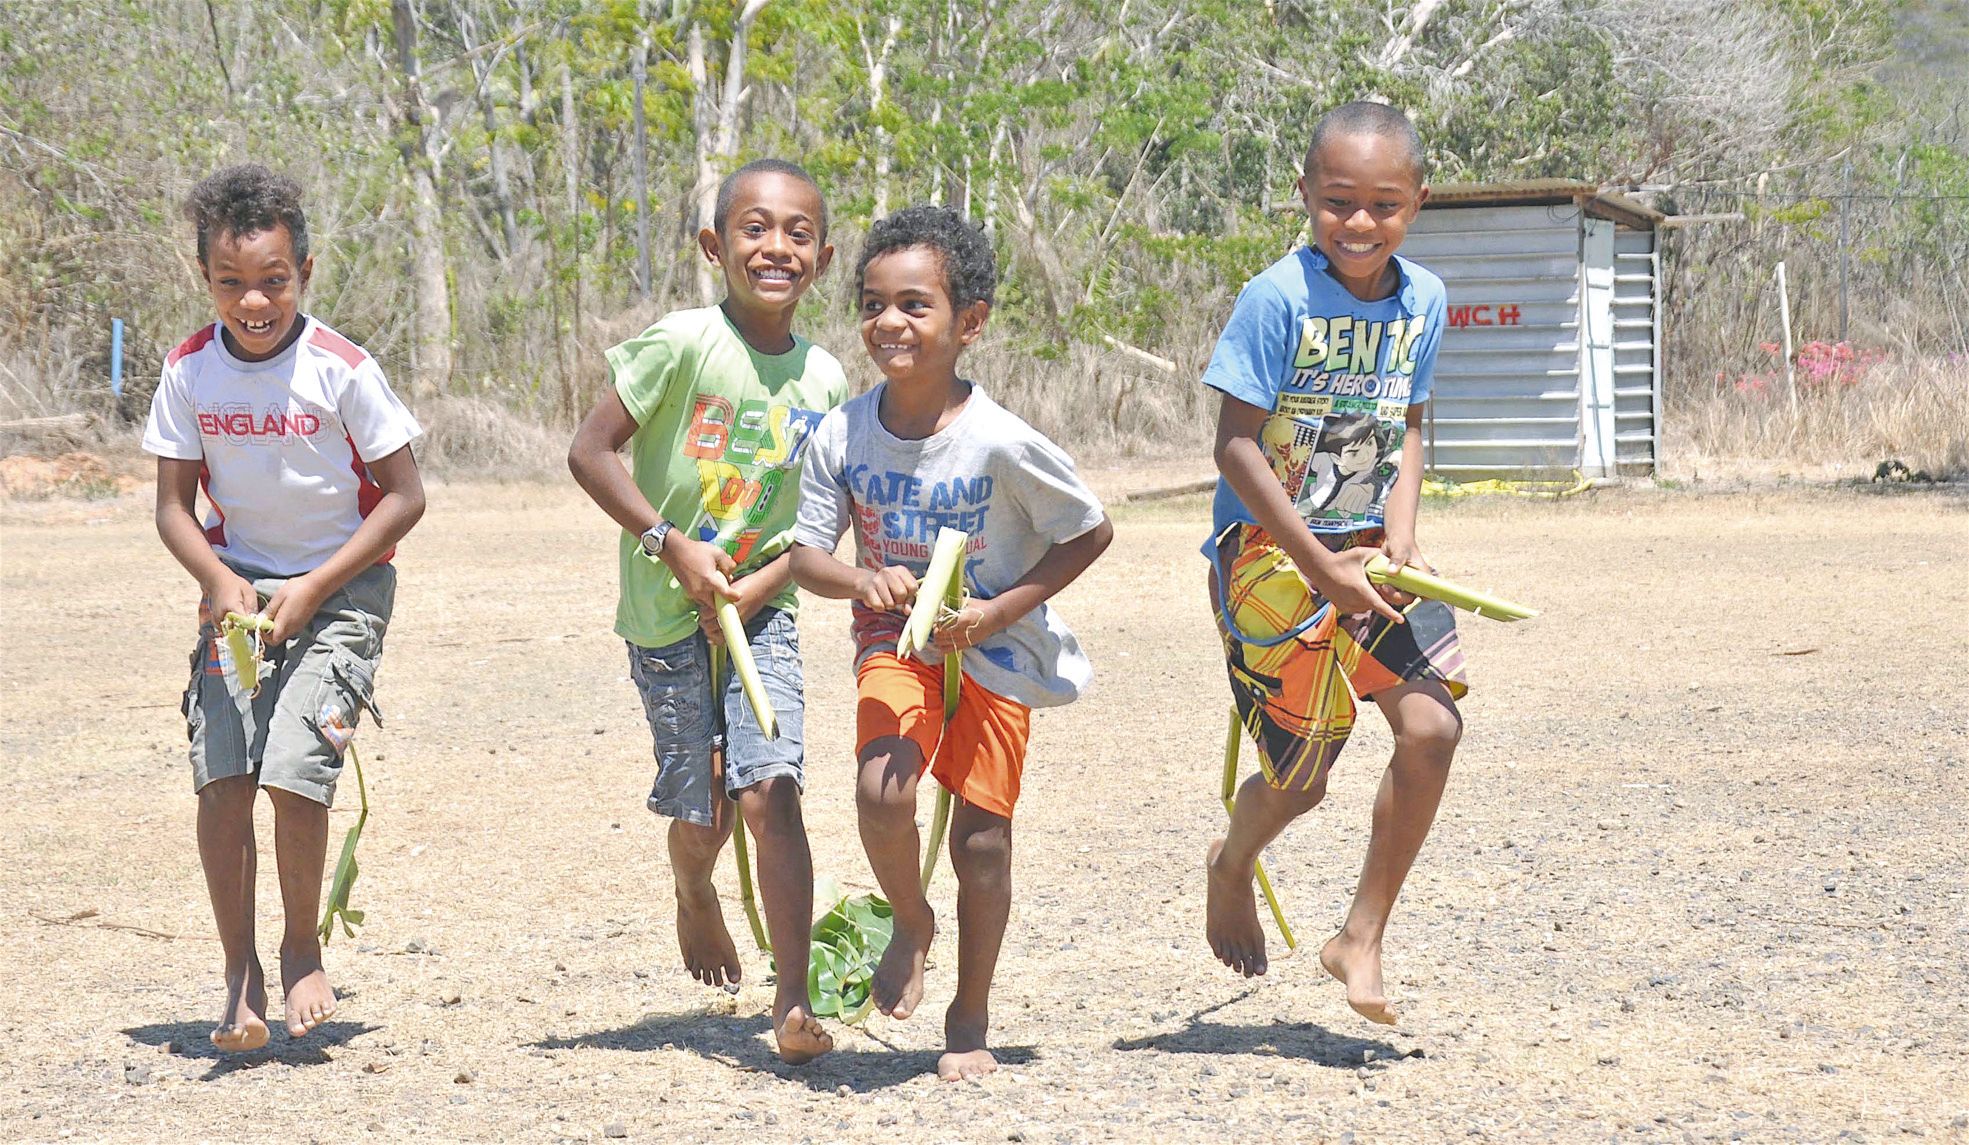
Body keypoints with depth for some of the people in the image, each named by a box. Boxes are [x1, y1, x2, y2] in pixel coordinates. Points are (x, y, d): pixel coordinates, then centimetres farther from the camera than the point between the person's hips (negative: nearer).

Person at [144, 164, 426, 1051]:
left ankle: (303, 952, 7)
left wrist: (313, 589, -13)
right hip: (238, 586, 3)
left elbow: (404, 497, -8)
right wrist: (218, 581, -15)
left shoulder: (341, 369, -12)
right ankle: (241, 975, 1)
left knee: (294, 769, -17)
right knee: (220, 774, -11)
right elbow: (173, 505, 4)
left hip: (341, 587, -3)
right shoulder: (190, 372, -3)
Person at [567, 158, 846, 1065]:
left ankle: (794, 999, -10)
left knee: (770, 788, -14)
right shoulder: (685, 343, -13)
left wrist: (762, 582, -10)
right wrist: (671, 544, -18)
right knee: (701, 814, 5)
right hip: (668, 614, -2)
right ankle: (694, 897, 41)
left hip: (760, 609, 2)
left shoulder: (824, 379, -1)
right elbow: (591, 450, -12)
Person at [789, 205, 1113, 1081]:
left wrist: (1002, 611, -16)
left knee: (981, 839, 1)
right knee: (883, 794, -23)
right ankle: (911, 923, 10)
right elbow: (806, 552, -4)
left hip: (993, 647, -1)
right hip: (895, 639, 2)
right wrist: (859, 582, -26)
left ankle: (970, 1018, 22)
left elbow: (1090, 532, -8)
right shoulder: (843, 436, -11)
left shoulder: (1001, 444, -20)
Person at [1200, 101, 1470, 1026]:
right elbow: (1236, 445, -17)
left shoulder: (1420, 300, 2)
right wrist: (1324, 568, -18)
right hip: (1269, 552, -5)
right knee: (1301, 775, 0)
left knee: (1433, 725, -13)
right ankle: (1233, 866, 37)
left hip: (1366, 548, 5)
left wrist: (1399, 534, -4)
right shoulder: (1277, 300, -16)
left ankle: (1361, 939, 3)